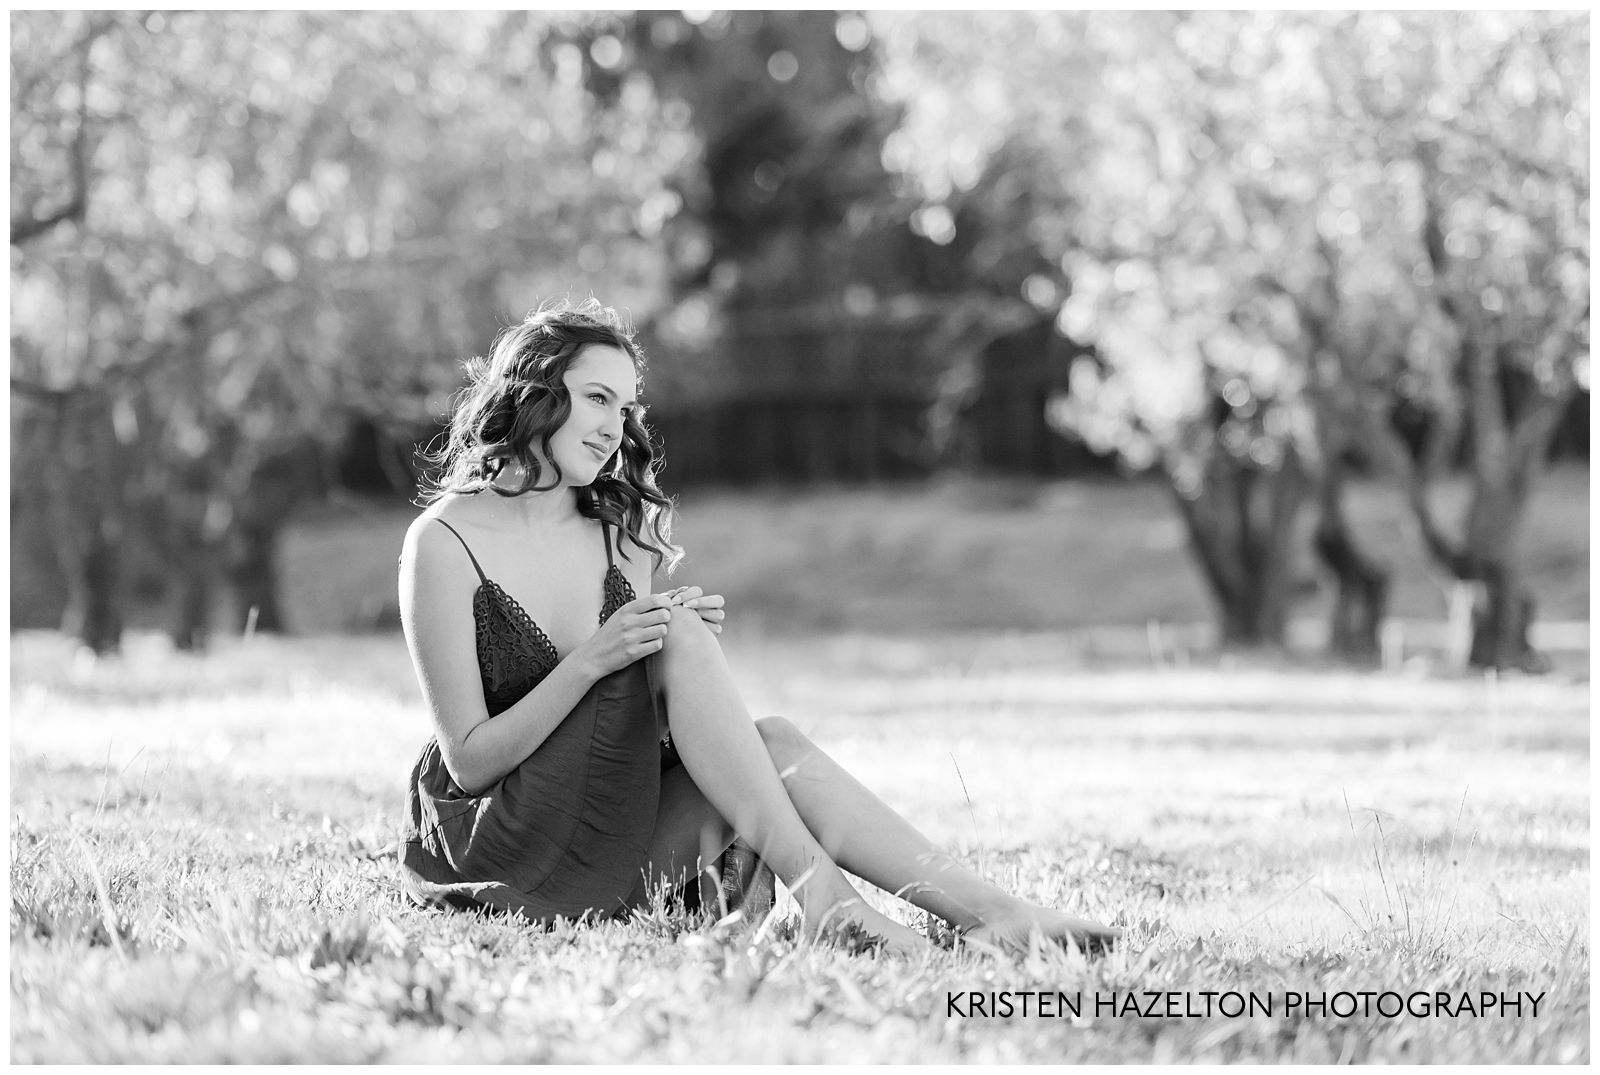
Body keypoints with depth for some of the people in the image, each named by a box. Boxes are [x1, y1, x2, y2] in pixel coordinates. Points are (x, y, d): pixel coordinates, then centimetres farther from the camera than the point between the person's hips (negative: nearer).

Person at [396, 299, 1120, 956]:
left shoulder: (620, 533, 10)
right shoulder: (445, 542, -9)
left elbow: (652, 720, 12)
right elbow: (469, 760, -12)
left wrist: (688, 645, -9)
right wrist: (590, 661, -23)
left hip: (611, 850, 6)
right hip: (487, 841, -6)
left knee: (775, 745, -22)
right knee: (678, 638, -23)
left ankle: (991, 914, -34)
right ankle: (818, 891, -32)